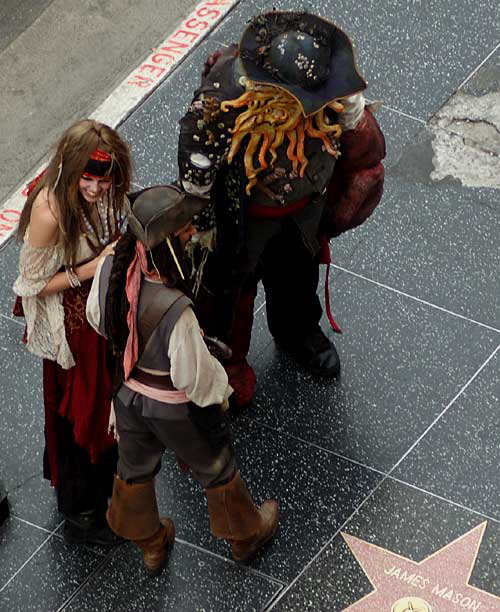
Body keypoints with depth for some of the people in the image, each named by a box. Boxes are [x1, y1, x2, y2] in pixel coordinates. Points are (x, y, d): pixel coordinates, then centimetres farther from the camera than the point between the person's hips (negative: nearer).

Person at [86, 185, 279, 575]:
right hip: (177, 409, -5)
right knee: (216, 469, 25)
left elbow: (97, 318, -3)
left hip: (128, 393, 5)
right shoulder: (175, 310, -42)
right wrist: (220, 392, -7)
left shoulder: (110, 269, -24)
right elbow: (194, 374, -27)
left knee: (135, 469, 30)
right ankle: (246, 535, 52)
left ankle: (150, 545, 56)